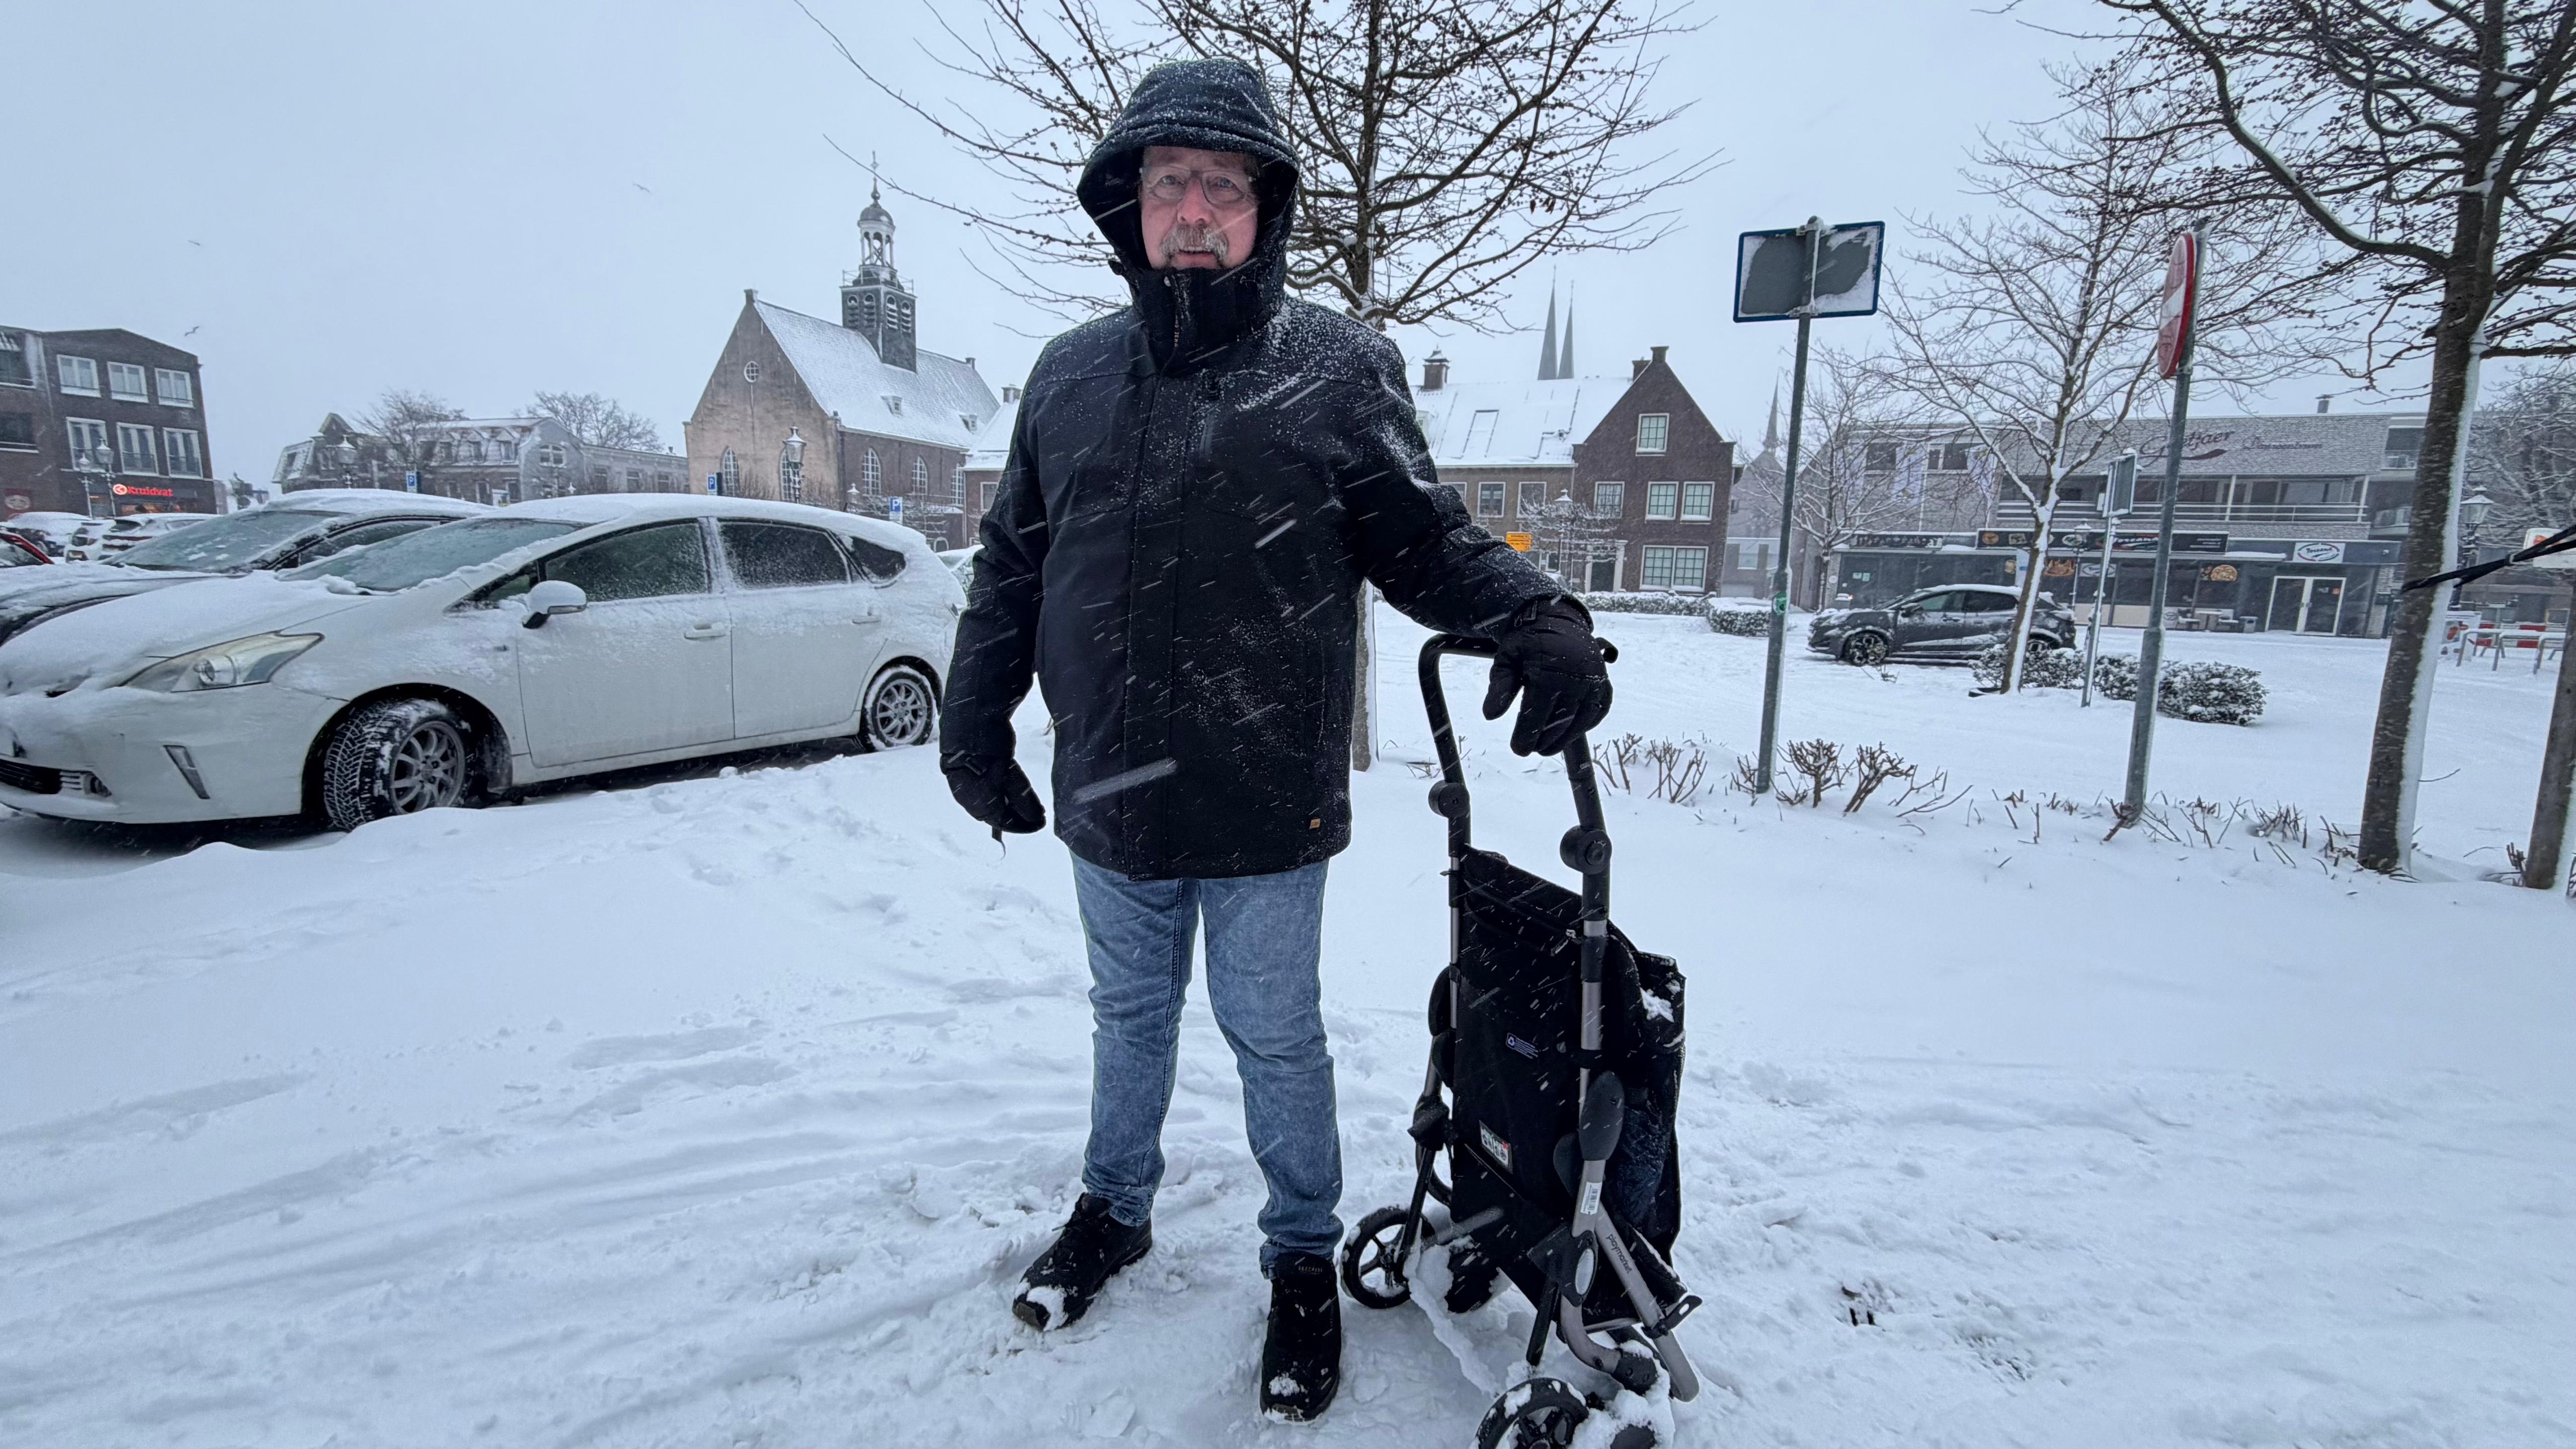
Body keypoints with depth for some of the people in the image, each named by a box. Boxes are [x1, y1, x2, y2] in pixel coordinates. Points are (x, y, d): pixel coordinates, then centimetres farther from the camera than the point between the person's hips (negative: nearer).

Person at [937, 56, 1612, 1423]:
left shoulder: (1338, 369, -5)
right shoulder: (1069, 374, 5)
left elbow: (1428, 543, -4)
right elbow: (1012, 566, 12)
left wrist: (1538, 615, -23)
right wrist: (974, 722, 13)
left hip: (1265, 808, -3)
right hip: (1106, 804, 4)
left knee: (1276, 1041, 13)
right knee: (1129, 1018, 23)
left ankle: (1303, 1260, 38)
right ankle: (1113, 1210, 48)